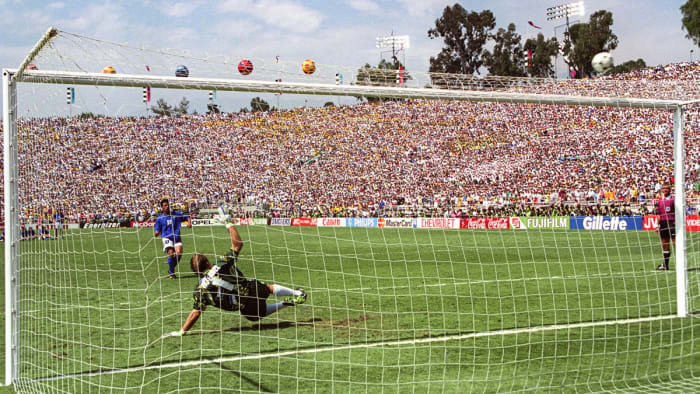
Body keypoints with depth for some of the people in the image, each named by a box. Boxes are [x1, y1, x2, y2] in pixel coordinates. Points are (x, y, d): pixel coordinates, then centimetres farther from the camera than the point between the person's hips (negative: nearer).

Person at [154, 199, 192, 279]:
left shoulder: (176, 214, 9)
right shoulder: (159, 218, 4)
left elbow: (187, 218, 21)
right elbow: (157, 231, 4)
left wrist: (189, 223, 0)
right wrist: (156, 233, -20)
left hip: (177, 237, 2)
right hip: (167, 238, -2)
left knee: (179, 253, -18)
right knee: (171, 253, -23)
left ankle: (170, 270, 8)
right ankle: (171, 273, -5)